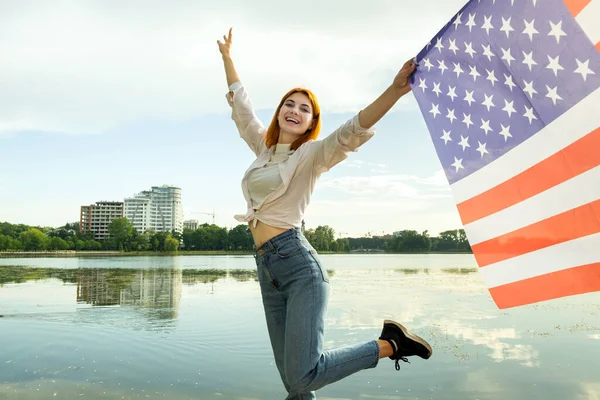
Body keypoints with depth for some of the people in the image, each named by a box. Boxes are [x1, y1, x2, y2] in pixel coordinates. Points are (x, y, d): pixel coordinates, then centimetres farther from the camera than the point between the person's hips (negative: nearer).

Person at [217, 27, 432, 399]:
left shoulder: (311, 154, 0)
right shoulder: (263, 147, 17)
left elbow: (352, 131, -18)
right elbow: (241, 104, 30)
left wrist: (395, 91, -32)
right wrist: (227, 58, 39)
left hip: (298, 262, -6)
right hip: (267, 268, 6)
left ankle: (389, 344, 2)